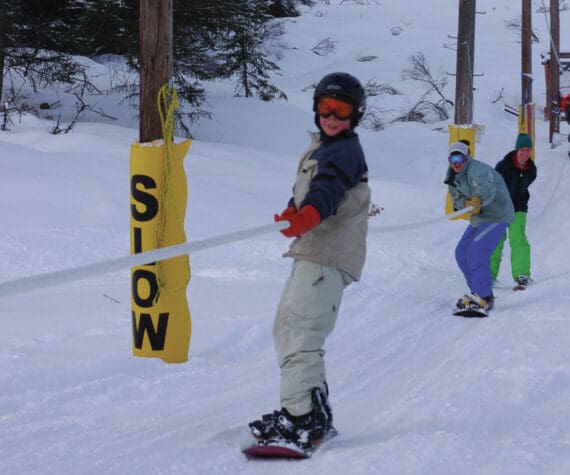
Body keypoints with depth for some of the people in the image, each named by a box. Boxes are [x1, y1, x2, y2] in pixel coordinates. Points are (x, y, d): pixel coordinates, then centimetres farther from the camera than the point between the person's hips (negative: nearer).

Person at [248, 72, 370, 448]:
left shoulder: (345, 151, -8)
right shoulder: (322, 149, 23)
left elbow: (329, 188, -28)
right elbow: (304, 194, 25)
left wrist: (308, 214, -47)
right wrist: (293, 212, 2)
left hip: (329, 256, -11)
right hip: (311, 252, 11)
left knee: (300, 330, -22)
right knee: (287, 328, 19)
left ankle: (304, 419, -30)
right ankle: (314, 410, 25)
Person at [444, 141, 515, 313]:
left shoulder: (477, 170, -25)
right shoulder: (453, 176, 4)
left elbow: (487, 189, -42)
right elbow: (457, 199, 4)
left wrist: (479, 200, -61)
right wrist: (466, 202, -19)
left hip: (497, 215, -10)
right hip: (479, 218, 10)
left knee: (477, 251, -22)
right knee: (462, 253, 10)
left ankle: (483, 299, -22)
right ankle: (481, 293, 21)